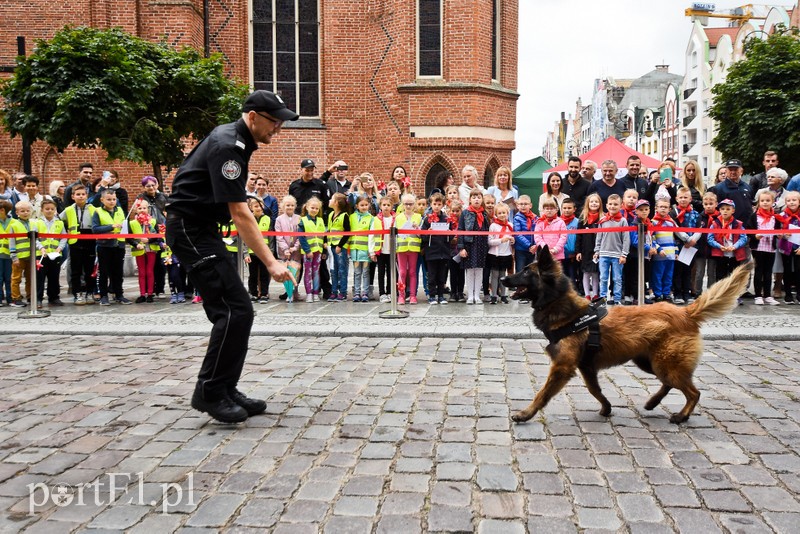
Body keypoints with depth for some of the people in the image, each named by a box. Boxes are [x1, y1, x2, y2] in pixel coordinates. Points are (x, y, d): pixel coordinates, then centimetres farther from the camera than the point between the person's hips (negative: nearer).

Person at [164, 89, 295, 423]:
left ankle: (225, 390, 13)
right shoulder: (227, 147, -21)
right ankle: (209, 393, -4)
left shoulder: (235, 139, 11)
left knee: (232, 311, 7)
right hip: (190, 229, -10)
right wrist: (271, 262, -28)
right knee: (236, 310, -14)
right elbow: (240, 214, -26)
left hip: (202, 228, 10)